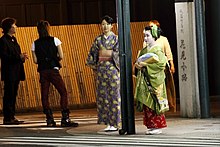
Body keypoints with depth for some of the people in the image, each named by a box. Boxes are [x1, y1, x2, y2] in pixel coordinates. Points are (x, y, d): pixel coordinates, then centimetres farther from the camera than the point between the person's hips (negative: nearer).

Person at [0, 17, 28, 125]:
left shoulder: (13, 39, 17)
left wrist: (22, 57, 2)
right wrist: (19, 57, -21)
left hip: (16, 72, 9)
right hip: (9, 73, -9)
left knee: (13, 95, 9)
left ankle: (11, 117, 13)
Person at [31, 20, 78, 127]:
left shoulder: (35, 44, 5)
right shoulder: (54, 40, -1)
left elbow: (35, 60, 3)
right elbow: (61, 56, -3)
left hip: (42, 72, 3)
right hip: (53, 70, -3)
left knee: (44, 95, 6)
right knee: (63, 92, 1)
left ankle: (49, 120, 3)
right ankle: (65, 119, -8)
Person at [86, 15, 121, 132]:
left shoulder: (116, 39, 2)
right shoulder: (98, 40, 11)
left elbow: (119, 54, -6)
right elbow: (92, 54, 14)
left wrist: (104, 52, -4)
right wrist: (94, 68, 8)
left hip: (113, 69, -4)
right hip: (101, 69, 4)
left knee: (113, 95, -5)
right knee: (102, 96, 1)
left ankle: (114, 123, -1)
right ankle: (107, 123, 6)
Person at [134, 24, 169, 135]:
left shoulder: (157, 50, -6)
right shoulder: (144, 50, 15)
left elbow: (160, 63, -17)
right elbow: (139, 61, 21)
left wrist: (145, 64, -18)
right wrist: (137, 65, -2)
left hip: (154, 80, -7)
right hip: (144, 81, 7)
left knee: (154, 103, -7)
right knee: (146, 103, 5)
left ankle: (158, 126, -2)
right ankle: (151, 126, 10)